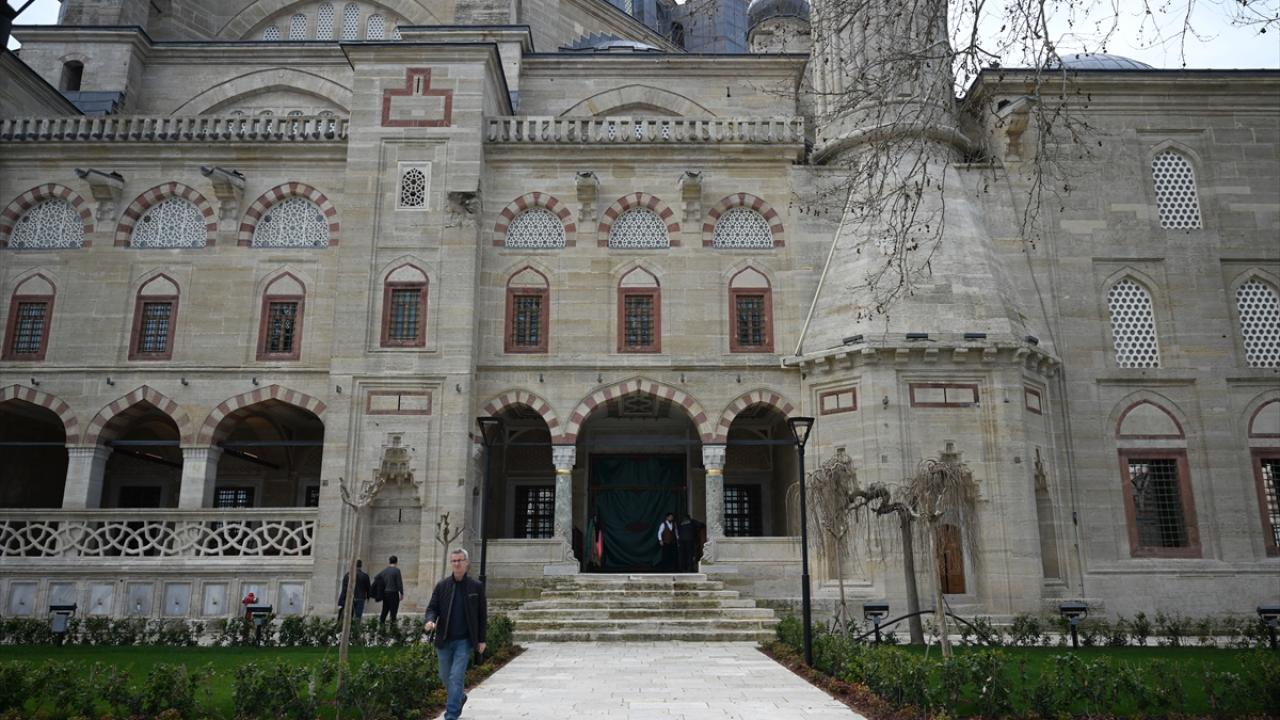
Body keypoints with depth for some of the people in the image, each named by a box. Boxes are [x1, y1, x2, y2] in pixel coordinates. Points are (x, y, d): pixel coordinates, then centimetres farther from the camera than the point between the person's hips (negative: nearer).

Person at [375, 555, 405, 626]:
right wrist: (401, 593, -7)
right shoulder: (396, 570, -10)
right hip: (393, 593, -6)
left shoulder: (384, 570, 8)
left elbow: (376, 578, 14)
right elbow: (399, 583, -12)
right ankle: (392, 622, -5)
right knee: (393, 609, -2)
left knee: (385, 609, 16)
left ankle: (381, 621, 15)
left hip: (385, 592, 6)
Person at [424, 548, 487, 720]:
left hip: (464, 641, -3)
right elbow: (432, 607, 1)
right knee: (445, 677, 15)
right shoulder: (442, 586, 1)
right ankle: (460, 698, 43)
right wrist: (430, 620, -21)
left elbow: (482, 614, 1)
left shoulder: (476, 587, -3)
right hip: (444, 640, 3)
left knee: (456, 677, -10)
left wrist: (481, 639, 0)